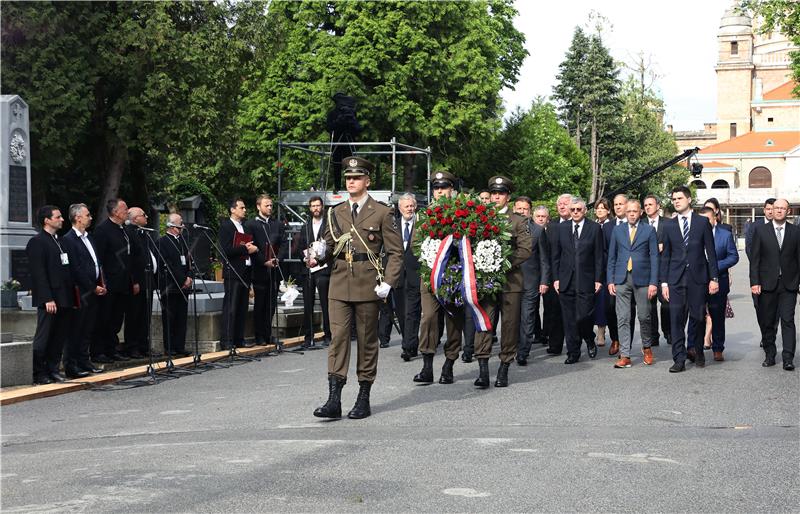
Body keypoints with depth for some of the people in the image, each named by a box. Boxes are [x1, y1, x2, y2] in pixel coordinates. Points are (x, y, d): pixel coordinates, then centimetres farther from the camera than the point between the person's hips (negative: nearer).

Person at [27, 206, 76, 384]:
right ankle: (38, 374, 3)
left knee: (60, 337, 10)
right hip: (49, 300, -8)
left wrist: (72, 295, 13)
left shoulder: (59, 241, 18)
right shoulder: (37, 242, -8)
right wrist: (47, 299, -19)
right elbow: (39, 273, -14)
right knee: (43, 338, -2)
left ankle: (52, 369, 18)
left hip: (64, 298, 8)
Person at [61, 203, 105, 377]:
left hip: (94, 291, 8)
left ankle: (84, 361, 21)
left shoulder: (89, 237, 17)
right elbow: (76, 269, -15)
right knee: (76, 330, -3)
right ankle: (71, 365, 1)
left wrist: (101, 284, 7)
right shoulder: (68, 239, -11)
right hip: (81, 292, -8)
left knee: (88, 330, 13)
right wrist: (93, 288, -12)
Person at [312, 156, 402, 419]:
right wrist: (317, 256, -8)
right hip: (339, 286, 3)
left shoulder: (381, 213, 1)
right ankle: (334, 399, -9)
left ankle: (364, 398, 14)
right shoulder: (336, 213, 12)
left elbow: (395, 251, 0)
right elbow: (328, 246, 15)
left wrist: (387, 282, -11)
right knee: (338, 338, -6)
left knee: (367, 341, 5)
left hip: (368, 286, -2)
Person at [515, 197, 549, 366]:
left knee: (527, 319, -4)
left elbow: (544, 258, 5)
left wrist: (544, 281, -1)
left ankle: (523, 354, -2)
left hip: (530, 281, -1)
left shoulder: (538, 230, 4)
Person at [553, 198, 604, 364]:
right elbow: (556, 255, 11)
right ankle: (573, 352, 13)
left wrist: (598, 279, -4)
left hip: (586, 281, -3)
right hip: (566, 281, 3)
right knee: (569, 320, 4)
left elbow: (599, 256, 1)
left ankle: (590, 341, 21)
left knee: (584, 316, -8)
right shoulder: (562, 228, 9)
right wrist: (556, 278, 5)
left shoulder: (595, 228, 1)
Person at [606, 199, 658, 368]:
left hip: (642, 279, -2)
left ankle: (647, 347, 28)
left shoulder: (649, 230, 3)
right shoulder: (617, 230, 11)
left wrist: (653, 282, -7)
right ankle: (625, 356, 0)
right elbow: (611, 257, 12)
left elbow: (654, 257, 0)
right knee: (622, 319, -2)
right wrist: (610, 280, 4)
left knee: (644, 317, 4)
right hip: (622, 280, 2)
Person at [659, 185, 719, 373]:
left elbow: (711, 252, 3)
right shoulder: (669, 225, 9)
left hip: (698, 277, -1)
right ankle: (679, 359, -2)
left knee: (699, 318, 5)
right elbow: (665, 255, 9)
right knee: (676, 320, -4)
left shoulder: (702, 222, 4)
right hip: (676, 279, 1)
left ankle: (697, 352, 23)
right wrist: (664, 282, 3)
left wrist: (714, 278, -2)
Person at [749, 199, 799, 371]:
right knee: (767, 322, 6)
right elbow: (754, 258, 2)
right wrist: (754, 282, -5)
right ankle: (770, 355, 17)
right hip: (767, 284, 1)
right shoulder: (761, 230, 5)